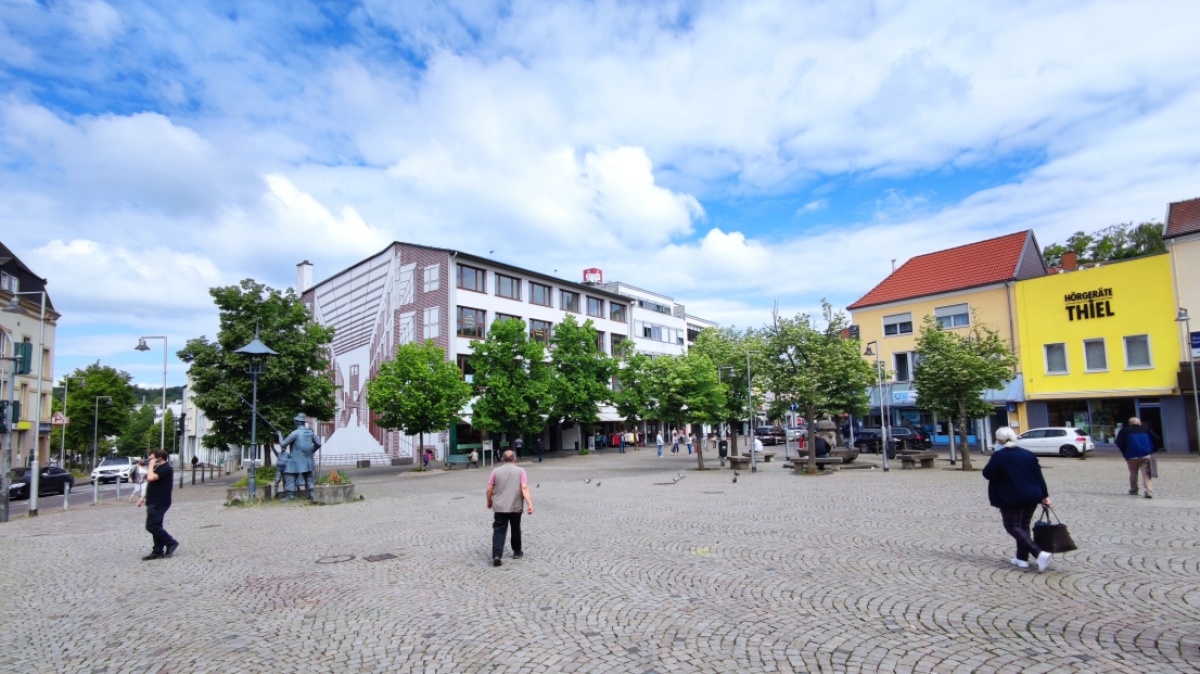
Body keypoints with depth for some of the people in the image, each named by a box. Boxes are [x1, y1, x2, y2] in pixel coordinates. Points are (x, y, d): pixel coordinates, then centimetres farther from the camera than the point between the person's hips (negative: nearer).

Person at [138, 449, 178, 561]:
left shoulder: (165, 469, -16)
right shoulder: (159, 468, 17)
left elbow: (150, 478, -30)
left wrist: (151, 466, -17)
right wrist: (144, 497, 19)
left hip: (159, 503, -10)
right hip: (154, 502, 10)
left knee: (152, 526, -11)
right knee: (155, 526, 10)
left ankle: (171, 543, 0)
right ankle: (158, 551, 14)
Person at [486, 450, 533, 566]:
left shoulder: (496, 471, 4)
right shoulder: (520, 470, 1)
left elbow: (489, 490, 3)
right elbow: (524, 488, -11)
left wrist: (489, 502, 19)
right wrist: (529, 504, -14)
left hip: (499, 507, 0)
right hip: (515, 507, 0)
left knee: (499, 531, 0)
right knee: (516, 530, 18)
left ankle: (496, 555, -14)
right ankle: (517, 552, 31)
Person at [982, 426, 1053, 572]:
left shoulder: (999, 456, -11)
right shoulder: (1028, 454, 6)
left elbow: (987, 474, -5)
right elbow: (1039, 476, 6)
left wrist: (993, 463, 11)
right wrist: (1045, 495, 11)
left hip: (1012, 499, -6)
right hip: (1032, 496, 7)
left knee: (1013, 527, 2)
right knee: (1023, 525, 17)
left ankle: (1040, 554, -14)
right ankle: (1022, 558, 20)